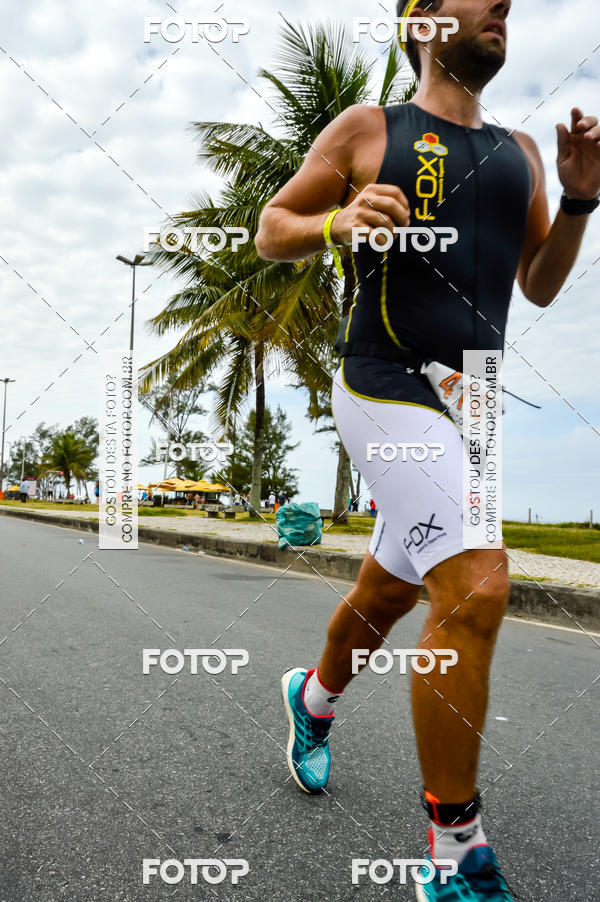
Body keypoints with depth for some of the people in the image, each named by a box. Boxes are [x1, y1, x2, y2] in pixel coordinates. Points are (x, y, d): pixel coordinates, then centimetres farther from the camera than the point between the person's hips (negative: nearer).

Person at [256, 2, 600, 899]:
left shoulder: (519, 150, 19)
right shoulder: (366, 128, 4)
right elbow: (270, 229, 7)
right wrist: (338, 223, -13)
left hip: (475, 405, 7)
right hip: (390, 391, -6)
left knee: (387, 590, 17)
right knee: (476, 589, -21)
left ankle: (314, 697, 48)